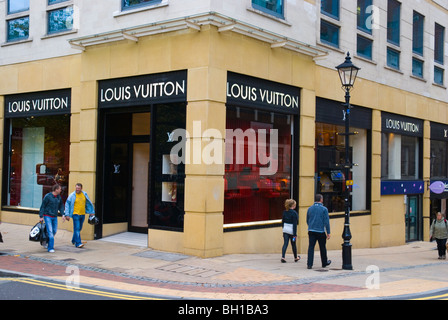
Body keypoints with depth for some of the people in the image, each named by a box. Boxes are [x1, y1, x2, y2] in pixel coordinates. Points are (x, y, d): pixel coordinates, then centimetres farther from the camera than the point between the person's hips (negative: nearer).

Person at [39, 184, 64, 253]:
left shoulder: (59, 197, 5)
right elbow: (42, 206, -9)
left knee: (54, 231, 12)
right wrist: (41, 216, -11)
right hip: (47, 216, -6)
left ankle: (47, 242, 35)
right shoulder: (48, 196, -12)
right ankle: (51, 248, -7)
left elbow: (61, 206, 14)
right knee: (50, 231, -11)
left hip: (55, 217, 6)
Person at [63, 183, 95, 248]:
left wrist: (91, 212, 14)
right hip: (75, 214, -5)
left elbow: (88, 203, 15)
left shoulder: (84, 194, 5)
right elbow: (67, 205, -5)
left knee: (79, 228, 14)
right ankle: (78, 243, -14)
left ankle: (74, 240, 32)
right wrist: (67, 215, -10)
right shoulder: (72, 195, -7)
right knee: (77, 229, -11)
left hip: (83, 214, 5)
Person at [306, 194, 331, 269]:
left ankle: (309, 264, -8)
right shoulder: (324, 209, -6)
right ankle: (324, 263, 26)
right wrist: (328, 233, -3)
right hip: (321, 231, -3)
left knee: (311, 247, 0)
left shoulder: (310, 208, 7)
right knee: (322, 248, 12)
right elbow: (326, 222, -8)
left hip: (311, 231, 3)